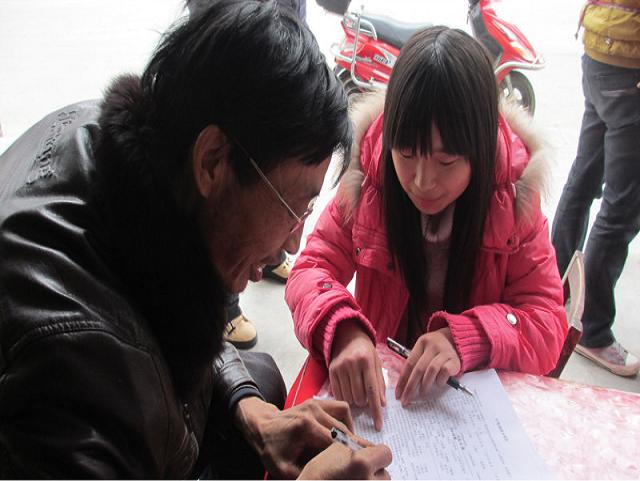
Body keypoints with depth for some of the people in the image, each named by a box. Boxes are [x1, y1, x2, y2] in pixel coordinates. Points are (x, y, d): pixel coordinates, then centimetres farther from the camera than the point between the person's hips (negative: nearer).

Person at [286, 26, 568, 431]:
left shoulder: (513, 198, -12)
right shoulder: (369, 179, -10)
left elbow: (547, 324, -11)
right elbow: (312, 269, -10)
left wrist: (466, 339, -30)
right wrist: (344, 330, -31)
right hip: (374, 381, 1)